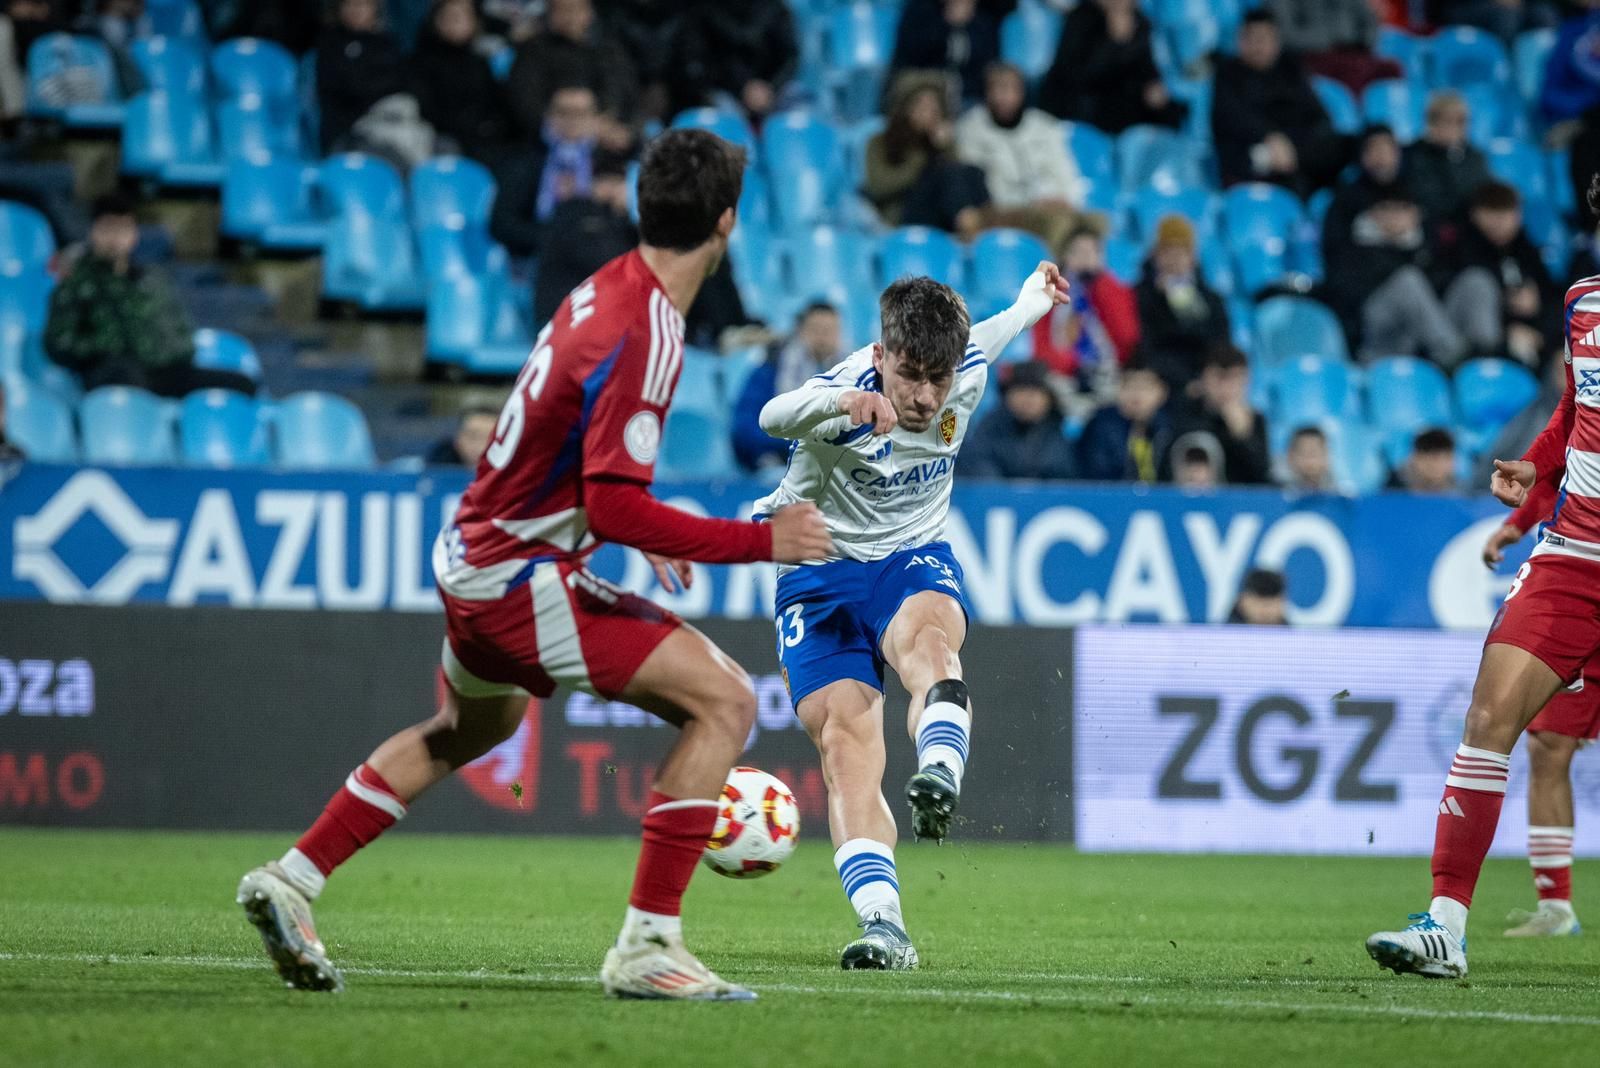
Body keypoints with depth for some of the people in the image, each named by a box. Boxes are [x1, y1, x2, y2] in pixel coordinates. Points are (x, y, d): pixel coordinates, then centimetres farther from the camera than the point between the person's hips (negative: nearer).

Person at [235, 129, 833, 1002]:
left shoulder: (610, 287, 2)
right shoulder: (643, 338, -26)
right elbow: (614, 509, -29)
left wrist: (648, 536, 22)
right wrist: (762, 541, -23)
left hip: (473, 550, 10)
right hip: (518, 576, -10)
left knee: (466, 730, 35)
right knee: (723, 699, -12)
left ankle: (289, 882, 41)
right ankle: (646, 946, -12)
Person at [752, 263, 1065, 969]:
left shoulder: (967, 374, -9)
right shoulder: (849, 393, -25)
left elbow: (980, 338, 17)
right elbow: (774, 416, -48)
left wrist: (1032, 300, 39)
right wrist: (835, 403, -70)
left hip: (913, 561, 2)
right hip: (820, 573, -2)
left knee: (927, 643, -36)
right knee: (846, 742, -21)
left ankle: (940, 777, -65)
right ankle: (884, 926, -28)